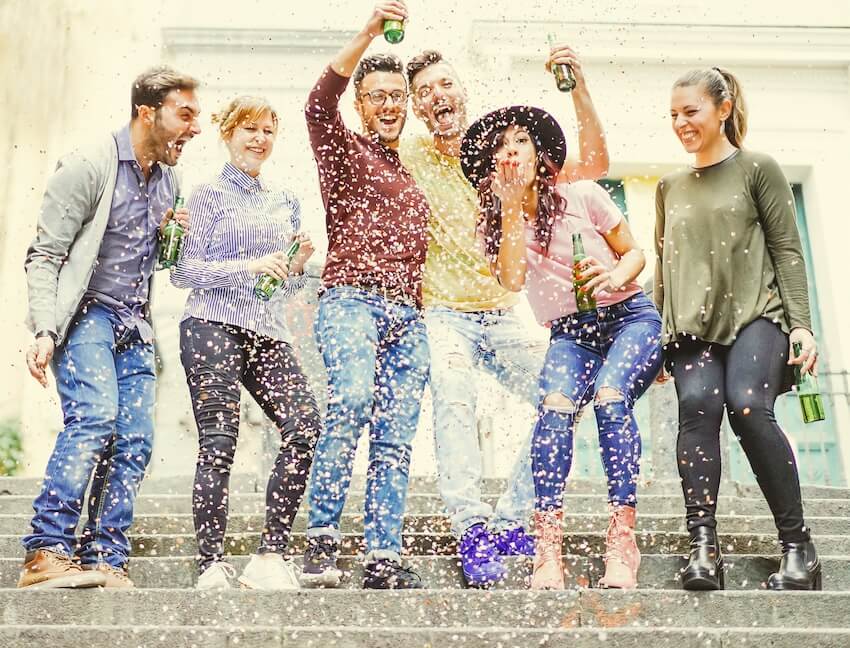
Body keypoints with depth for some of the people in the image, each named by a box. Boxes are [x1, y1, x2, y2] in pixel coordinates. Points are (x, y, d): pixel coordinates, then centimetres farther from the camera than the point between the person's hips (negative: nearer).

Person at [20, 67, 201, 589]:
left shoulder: (169, 180, 14)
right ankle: (47, 552, -19)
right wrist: (45, 331, -20)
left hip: (135, 326, 7)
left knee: (136, 441, -4)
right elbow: (44, 256, -9)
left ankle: (106, 560, 1)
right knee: (94, 417, -25)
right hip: (85, 313, -6)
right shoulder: (89, 168, -7)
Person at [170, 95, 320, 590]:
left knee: (307, 427, -15)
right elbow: (183, 272, 0)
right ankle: (212, 566, -2)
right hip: (213, 326, -4)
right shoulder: (210, 196, 7)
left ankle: (271, 556, -7)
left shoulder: (286, 203, 22)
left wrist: (299, 265, 2)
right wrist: (249, 267, -11)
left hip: (268, 332, 4)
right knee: (219, 444, -10)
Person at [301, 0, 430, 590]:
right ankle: (322, 540, -25)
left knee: (396, 439, -1)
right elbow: (319, 103, -12)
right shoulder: (344, 150, 9)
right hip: (352, 299, -5)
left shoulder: (411, 173, 26)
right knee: (352, 401, -30)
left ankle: (384, 559, 1)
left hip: (408, 315, 6)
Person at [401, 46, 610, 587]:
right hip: (443, 315, -3)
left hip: (504, 316, 4)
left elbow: (594, 166, 0)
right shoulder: (406, 157, 0)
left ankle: (511, 521, -1)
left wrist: (579, 89, -11)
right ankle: (472, 528, -30)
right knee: (454, 396, -33)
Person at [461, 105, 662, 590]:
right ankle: (548, 550, -29)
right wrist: (511, 206, -13)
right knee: (555, 406, -27)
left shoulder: (583, 196, -2)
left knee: (609, 398, -30)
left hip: (631, 318, -2)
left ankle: (623, 542, -27)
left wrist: (617, 275, -17)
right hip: (569, 333, 2)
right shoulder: (499, 221, 4)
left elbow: (635, 251, 5)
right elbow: (513, 280, -14)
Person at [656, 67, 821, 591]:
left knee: (748, 404, -26)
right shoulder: (671, 187, 20)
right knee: (697, 402, -24)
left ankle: (798, 546, -14)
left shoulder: (759, 169, 8)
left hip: (756, 314, -3)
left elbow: (787, 250, 3)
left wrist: (801, 324, -6)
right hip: (692, 324, 3)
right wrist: (657, 333, 18)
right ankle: (704, 546, -27)